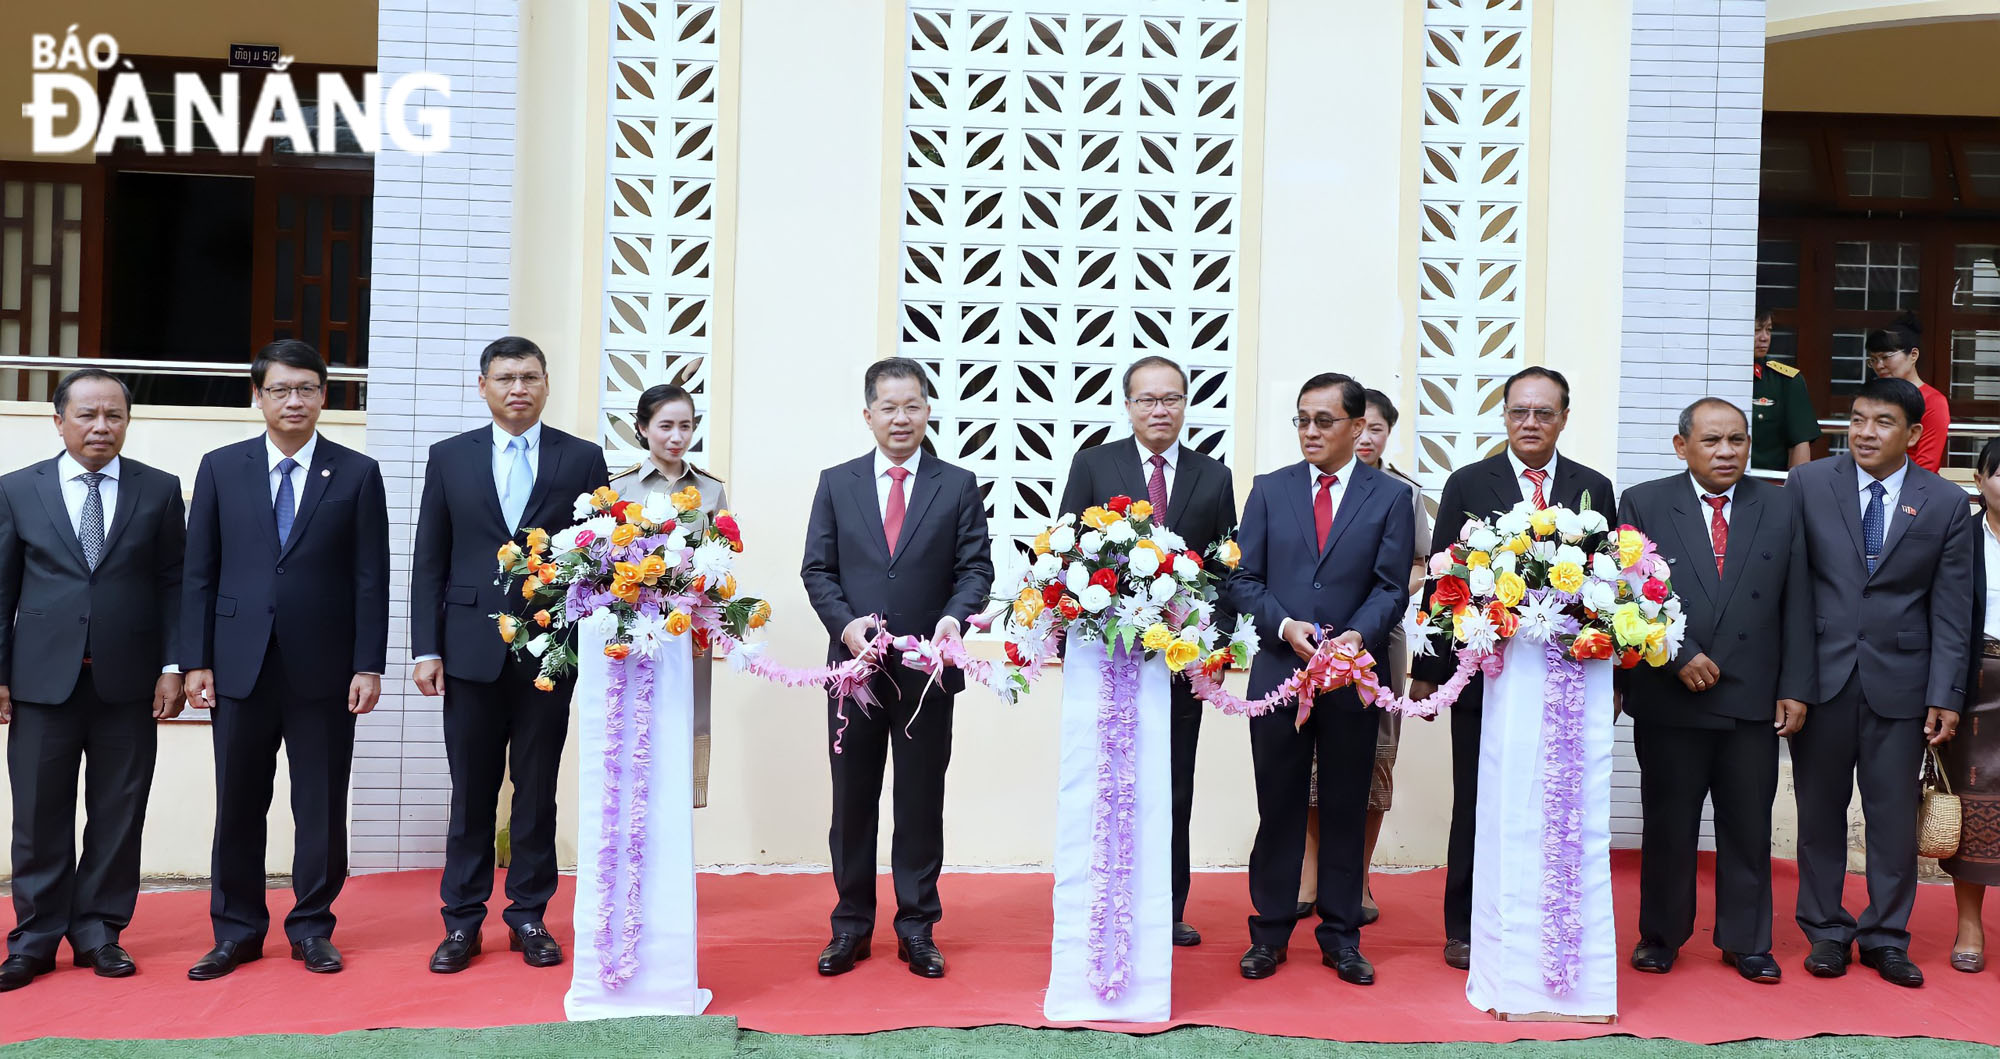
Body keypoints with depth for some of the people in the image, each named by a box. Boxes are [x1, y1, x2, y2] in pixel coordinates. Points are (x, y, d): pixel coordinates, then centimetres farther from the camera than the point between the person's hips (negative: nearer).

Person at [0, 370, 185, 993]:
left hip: (128, 682, 0)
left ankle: (99, 931, 19)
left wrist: (172, 666, -3)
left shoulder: (160, 491, 5)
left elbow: (173, 585, 4)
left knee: (118, 814, 6)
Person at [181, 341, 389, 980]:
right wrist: (195, 660, 0)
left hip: (324, 670, -1)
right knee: (238, 806, 8)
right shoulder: (220, 468, 7)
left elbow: (370, 579, 0)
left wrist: (368, 666, -6)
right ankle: (237, 931, 23)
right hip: (240, 666, 1)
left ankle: (312, 927, 21)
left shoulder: (357, 473, 2)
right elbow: (198, 572, 6)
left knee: (322, 807, 6)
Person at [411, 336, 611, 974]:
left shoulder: (583, 459, 4)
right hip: (472, 650, 1)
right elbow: (429, 561, 6)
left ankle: (529, 916, 19)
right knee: (471, 791, 7)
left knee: (537, 789, 8)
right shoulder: (450, 457, 7)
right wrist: (427, 648, -1)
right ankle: (462, 921, 18)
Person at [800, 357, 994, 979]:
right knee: (852, 800, 9)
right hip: (855, 664, 1)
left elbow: (976, 566, 0)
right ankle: (851, 926, 21)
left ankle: (917, 927, 19)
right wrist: (846, 625, -12)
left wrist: (955, 615, -20)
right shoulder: (836, 483, 7)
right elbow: (817, 568, 4)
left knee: (922, 802, 7)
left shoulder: (958, 486, 5)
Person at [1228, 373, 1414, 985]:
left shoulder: (1391, 496, 4)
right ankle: (1270, 931, 19)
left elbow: (1392, 588, -2)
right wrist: (1285, 626, -14)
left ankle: (1341, 935, 21)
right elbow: (1245, 580, 3)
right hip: (1278, 672, 1)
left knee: (1346, 809, 9)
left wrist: (1358, 636, -20)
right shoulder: (1269, 490, 7)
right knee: (1279, 807, 7)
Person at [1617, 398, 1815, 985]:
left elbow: (1797, 604, 6)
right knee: (1668, 825, 8)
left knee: (1749, 827, 10)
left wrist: (1795, 688, 0)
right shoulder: (1643, 504, 0)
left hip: (1755, 699, 2)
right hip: (1669, 698, -2)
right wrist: (1679, 656, -13)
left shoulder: (1782, 507, 7)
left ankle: (1745, 941, 25)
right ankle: (1661, 936, 23)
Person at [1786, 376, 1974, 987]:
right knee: (1820, 811, 9)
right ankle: (1826, 932, 23)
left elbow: (1951, 610, 2)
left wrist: (1946, 695, -3)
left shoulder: (1946, 504, 3)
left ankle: (1886, 937, 22)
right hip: (1821, 676, 0)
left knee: (1894, 816, 7)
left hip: (1900, 680, 0)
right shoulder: (1808, 484, 0)